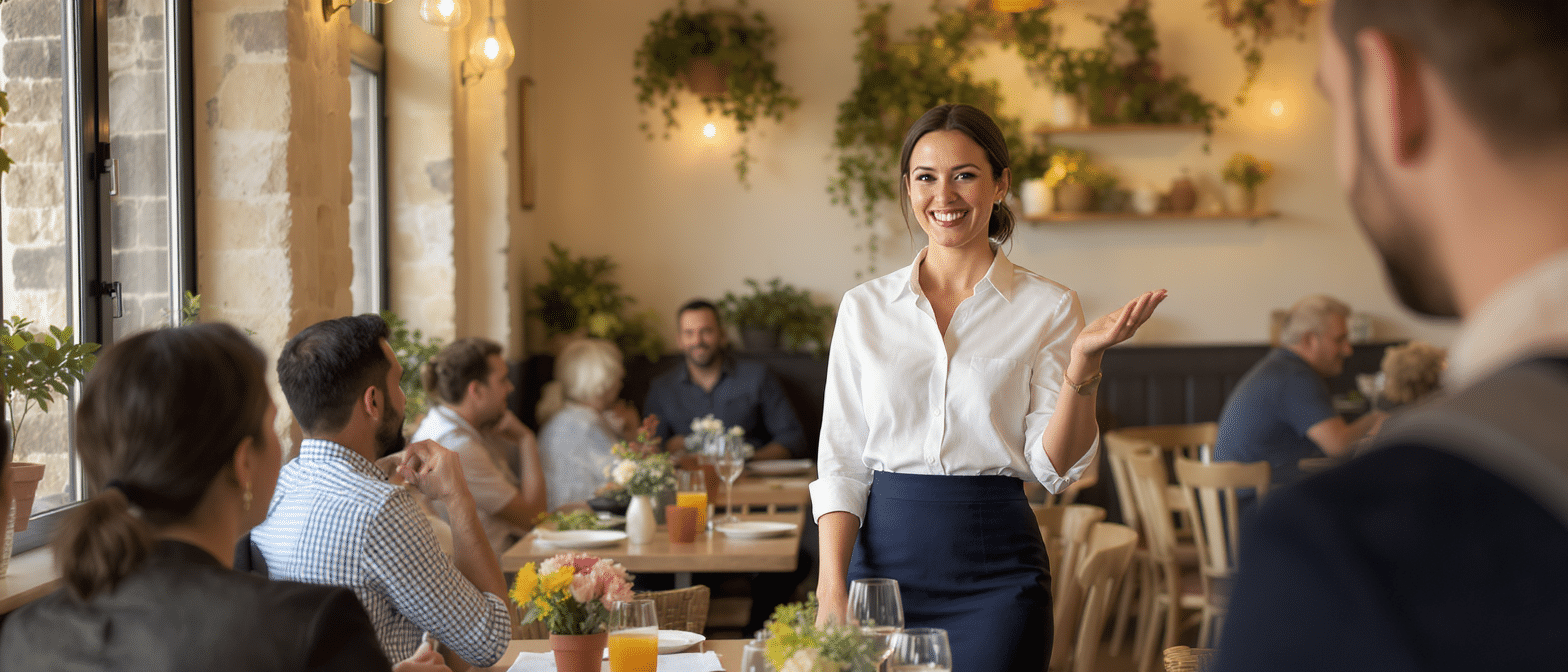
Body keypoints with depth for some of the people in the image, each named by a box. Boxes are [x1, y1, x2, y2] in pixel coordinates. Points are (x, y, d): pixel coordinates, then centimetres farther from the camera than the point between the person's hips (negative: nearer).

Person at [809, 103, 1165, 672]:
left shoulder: (1047, 307, 1)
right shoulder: (864, 307, 6)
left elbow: (1054, 466, -4)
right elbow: (841, 461, 4)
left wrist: (1084, 361, -18)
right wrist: (832, 590, -7)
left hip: (995, 567, -1)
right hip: (884, 559, 2)